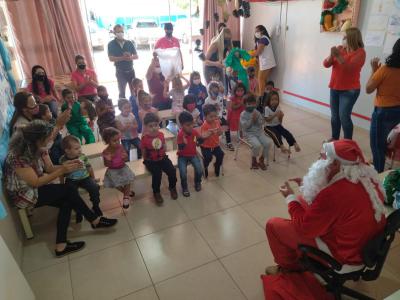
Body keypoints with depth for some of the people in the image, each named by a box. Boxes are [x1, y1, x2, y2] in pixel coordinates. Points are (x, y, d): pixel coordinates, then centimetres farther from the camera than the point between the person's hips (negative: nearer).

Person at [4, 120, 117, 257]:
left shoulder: (40, 148, -7)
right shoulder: (17, 156, -30)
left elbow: (49, 168, 0)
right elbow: (35, 183, -27)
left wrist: (66, 165, -19)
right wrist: (62, 171, -29)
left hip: (36, 187, 8)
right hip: (23, 194, -8)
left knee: (67, 202, -15)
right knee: (69, 191, -19)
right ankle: (95, 221, -4)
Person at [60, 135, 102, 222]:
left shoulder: (83, 156, -9)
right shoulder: (63, 160, -10)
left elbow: (89, 168, 5)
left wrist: (93, 178, 11)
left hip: (85, 178, 0)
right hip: (71, 180, 0)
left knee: (95, 188, -23)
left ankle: (96, 206, 3)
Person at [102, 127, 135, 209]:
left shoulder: (120, 147, -11)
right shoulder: (106, 152, -17)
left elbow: (126, 159, -1)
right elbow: (106, 165, -8)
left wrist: (125, 157, -25)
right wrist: (108, 160, -29)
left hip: (123, 167, 2)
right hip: (113, 170, -2)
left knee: (128, 179, -18)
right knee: (117, 183, -17)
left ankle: (126, 196, 4)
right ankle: (127, 192, 15)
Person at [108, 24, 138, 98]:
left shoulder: (129, 43, 4)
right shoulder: (111, 44, -3)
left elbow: (136, 56, 2)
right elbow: (111, 58, -13)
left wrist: (130, 57, -21)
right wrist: (123, 58, -25)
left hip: (131, 71, 3)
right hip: (120, 72, -2)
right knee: (122, 92, 0)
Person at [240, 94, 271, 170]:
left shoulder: (257, 112, 7)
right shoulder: (243, 114, -8)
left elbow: (262, 123, 4)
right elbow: (244, 126, -16)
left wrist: (257, 119, -14)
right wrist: (252, 119, -21)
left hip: (259, 132, 5)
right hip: (249, 134, -5)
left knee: (268, 143, -17)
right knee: (257, 145, -30)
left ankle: (261, 160, 5)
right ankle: (254, 160, 1)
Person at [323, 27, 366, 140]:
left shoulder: (360, 52, -9)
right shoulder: (339, 49, 5)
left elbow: (349, 67, -22)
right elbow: (326, 64, 1)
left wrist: (338, 56, -26)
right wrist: (332, 55, -16)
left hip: (349, 90, -5)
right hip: (335, 88, 6)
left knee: (344, 116, -12)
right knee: (334, 116, 11)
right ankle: (334, 138, 24)